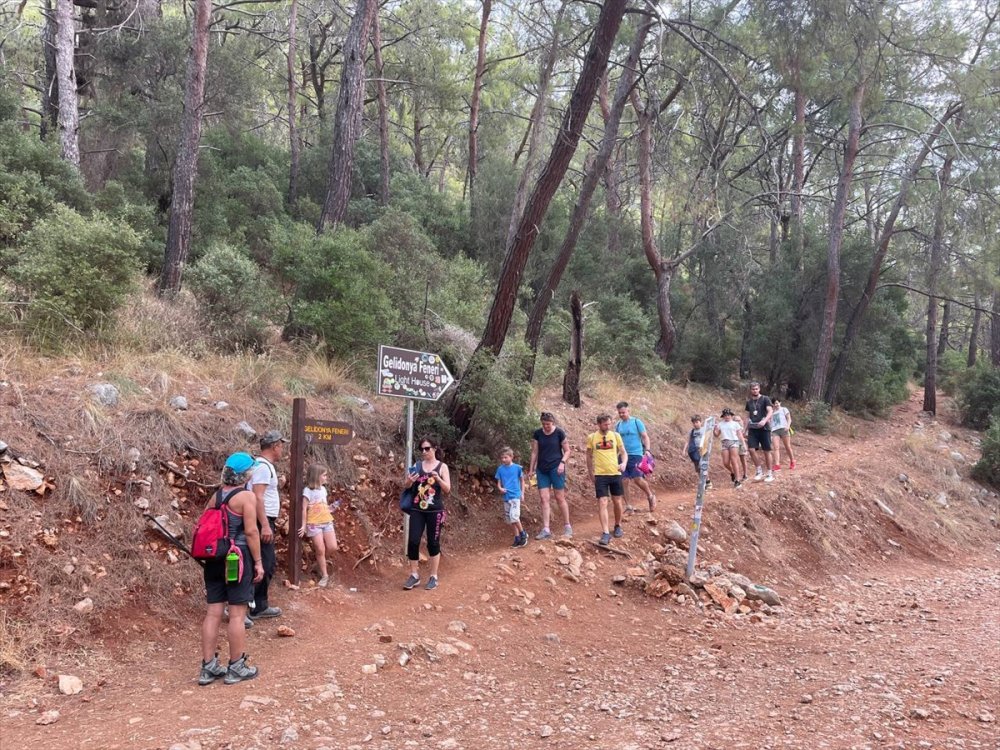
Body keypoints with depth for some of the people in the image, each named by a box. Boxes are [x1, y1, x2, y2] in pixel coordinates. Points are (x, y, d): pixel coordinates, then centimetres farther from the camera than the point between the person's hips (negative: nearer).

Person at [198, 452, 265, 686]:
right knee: (237, 614, 2)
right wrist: (258, 562, -9)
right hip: (238, 558, -7)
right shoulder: (246, 496, -11)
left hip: (214, 559, 7)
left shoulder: (215, 496, 10)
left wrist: (209, 555, 20)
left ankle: (208, 667, 16)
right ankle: (236, 668, 9)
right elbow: (251, 531, -15)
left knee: (213, 613, 10)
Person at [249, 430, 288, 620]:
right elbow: (257, 497, -24)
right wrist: (265, 525, -27)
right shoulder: (263, 467, -16)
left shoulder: (265, 466, 15)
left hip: (265, 522, 11)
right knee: (261, 566, -9)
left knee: (269, 565, 17)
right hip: (262, 522, -11)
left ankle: (260, 606, 24)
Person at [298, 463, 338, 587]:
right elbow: (304, 509, -11)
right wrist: (304, 525, -12)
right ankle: (324, 575, 8)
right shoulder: (308, 490, -11)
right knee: (320, 550, -3)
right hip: (314, 524, -6)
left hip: (327, 522, 6)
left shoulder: (323, 489, 10)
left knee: (333, 547, -1)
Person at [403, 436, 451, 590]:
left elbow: (447, 489, -7)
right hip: (417, 509, 2)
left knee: (433, 543, 3)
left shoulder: (442, 466, -1)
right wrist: (409, 481, -17)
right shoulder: (417, 465, 6)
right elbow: (407, 486, 7)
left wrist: (438, 479, -25)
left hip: (435, 510, -2)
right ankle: (414, 575, 10)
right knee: (413, 541, -3)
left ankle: (433, 577, 14)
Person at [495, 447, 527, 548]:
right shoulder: (500, 469, 3)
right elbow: (498, 482, 8)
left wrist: (522, 493, 5)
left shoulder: (517, 467, -4)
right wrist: (500, 488, -13)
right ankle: (517, 538, 18)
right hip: (506, 497, 5)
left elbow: (522, 480, 7)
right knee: (510, 519, 8)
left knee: (514, 516, -18)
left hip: (515, 496, -4)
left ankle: (523, 534, 2)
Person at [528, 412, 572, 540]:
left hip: (556, 468, -3)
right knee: (544, 498, -2)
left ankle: (567, 527, 13)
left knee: (560, 497, 1)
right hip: (542, 469, 3)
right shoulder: (537, 434, 3)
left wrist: (562, 462, -15)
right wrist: (531, 469, 8)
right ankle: (546, 530, 0)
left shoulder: (559, 433, -5)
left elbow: (567, 451, 1)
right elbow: (534, 452, 9)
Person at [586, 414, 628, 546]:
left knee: (618, 501, 10)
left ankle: (618, 526, 32)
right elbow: (589, 456, 9)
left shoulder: (616, 435, 0)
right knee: (602, 503, -8)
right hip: (600, 475, -1)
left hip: (615, 473, 2)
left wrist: (624, 463, -14)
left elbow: (623, 452, 6)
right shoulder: (592, 438, -2)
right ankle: (605, 533, -8)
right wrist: (591, 474, 9)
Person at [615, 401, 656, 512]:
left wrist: (647, 450, -16)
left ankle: (651, 496, 14)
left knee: (638, 479, -13)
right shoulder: (618, 425, 11)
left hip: (636, 454, -4)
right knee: (624, 481, -1)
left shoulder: (636, 422, -1)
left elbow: (645, 436, -3)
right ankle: (628, 507, 7)